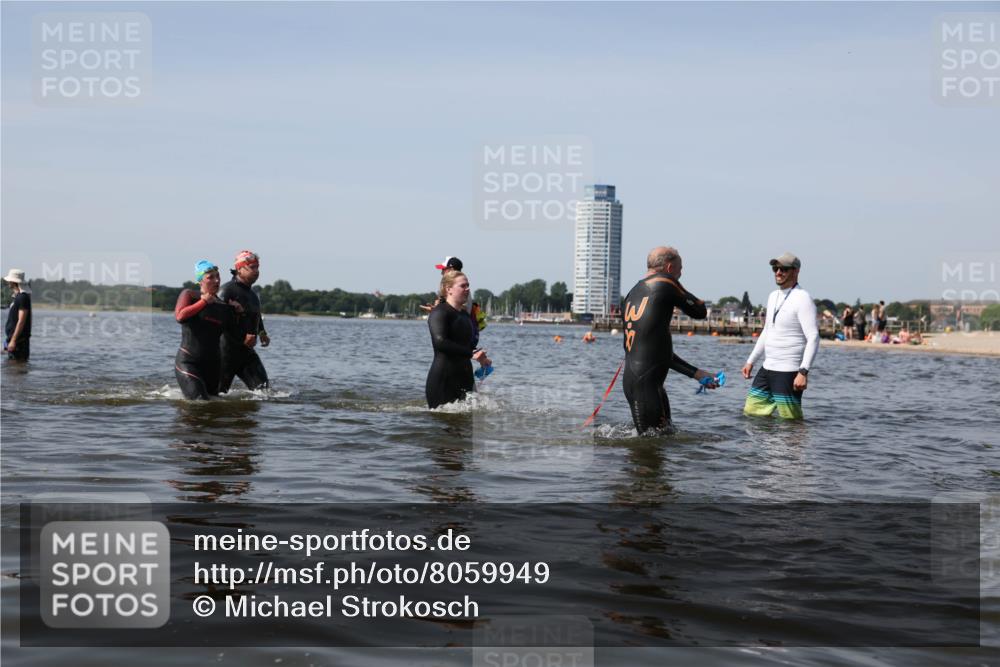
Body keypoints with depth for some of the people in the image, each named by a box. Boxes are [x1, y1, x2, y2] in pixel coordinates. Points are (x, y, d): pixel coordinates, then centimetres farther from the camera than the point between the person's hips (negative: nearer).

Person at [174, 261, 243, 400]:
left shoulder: (224, 306, 10)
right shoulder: (189, 295, -1)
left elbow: (236, 334, 15)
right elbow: (179, 316, -19)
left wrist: (238, 314, 3)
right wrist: (204, 301, -11)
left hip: (213, 363, 6)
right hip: (188, 362, -6)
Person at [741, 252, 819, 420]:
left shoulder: (802, 298, -11)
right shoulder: (773, 296, 15)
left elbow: (813, 338, -18)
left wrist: (803, 371, -26)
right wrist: (751, 361, 22)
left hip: (788, 373, -9)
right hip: (767, 368, 9)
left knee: (790, 422, -8)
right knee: (751, 412, 9)